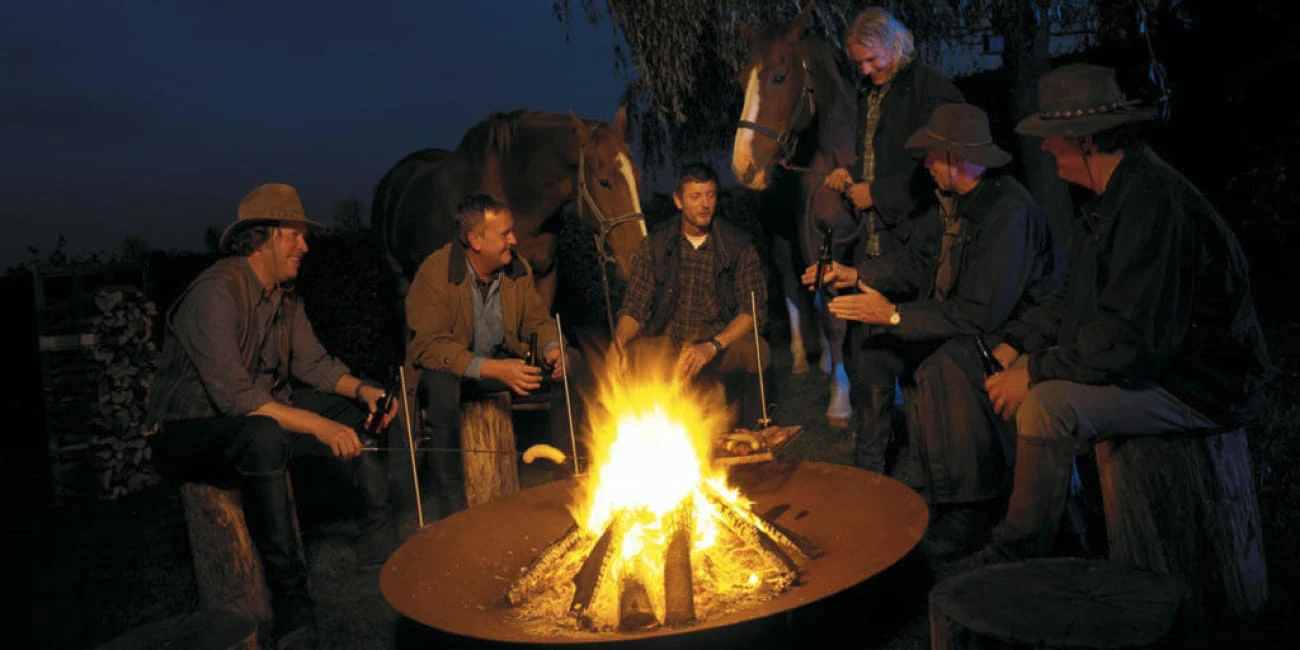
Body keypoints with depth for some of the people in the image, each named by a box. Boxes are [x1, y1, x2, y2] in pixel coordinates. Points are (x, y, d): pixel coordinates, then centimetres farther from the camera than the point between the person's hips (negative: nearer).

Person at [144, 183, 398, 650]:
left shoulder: (285, 294, 6)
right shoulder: (216, 291, -23)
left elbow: (311, 361, 8)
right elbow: (234, 395, -31)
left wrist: (361, 390, -11)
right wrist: (318, 426, -35)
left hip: (263, 416, 9)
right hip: (186, 432, -9)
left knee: (359, 413, -1)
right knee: (265, 436, -40)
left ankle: (378, 539, -1)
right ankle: (290, 603, -35)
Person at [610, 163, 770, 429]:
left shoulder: (738, 245, 1)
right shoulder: (656, 244, 5)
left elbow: (752, 310, -5)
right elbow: (635, 308, 3)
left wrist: (713, 346, -23)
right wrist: (619, 340, -20)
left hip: (722, 341, 0)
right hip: (666, 341, 1)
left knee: (756, 351, -33)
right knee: (629, 357, -31)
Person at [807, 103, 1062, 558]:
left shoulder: (1009, 213, -27)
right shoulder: (953, 200, 1)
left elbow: (983, 313, -30)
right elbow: (921, 263, 14)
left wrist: (895, 315, -28)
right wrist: (856, 275, 4)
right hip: (963, 322, 10)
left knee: (945, 363, -34)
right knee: (877, 342, 3)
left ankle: (970, 507, -19)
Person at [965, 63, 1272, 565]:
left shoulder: (1154, 202, -24)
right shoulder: (1113, 196, 9)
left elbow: (1134, 339, -29)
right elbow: (1079, 303, 16)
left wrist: (1037, 372, -22)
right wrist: (1015, 344, 3)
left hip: (1195, 386, -11)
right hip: (1148, 364, 11)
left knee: (1048, 403, -28)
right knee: (1015, 373, 7)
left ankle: (1014, 556, -11)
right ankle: (1064, 530, 12)